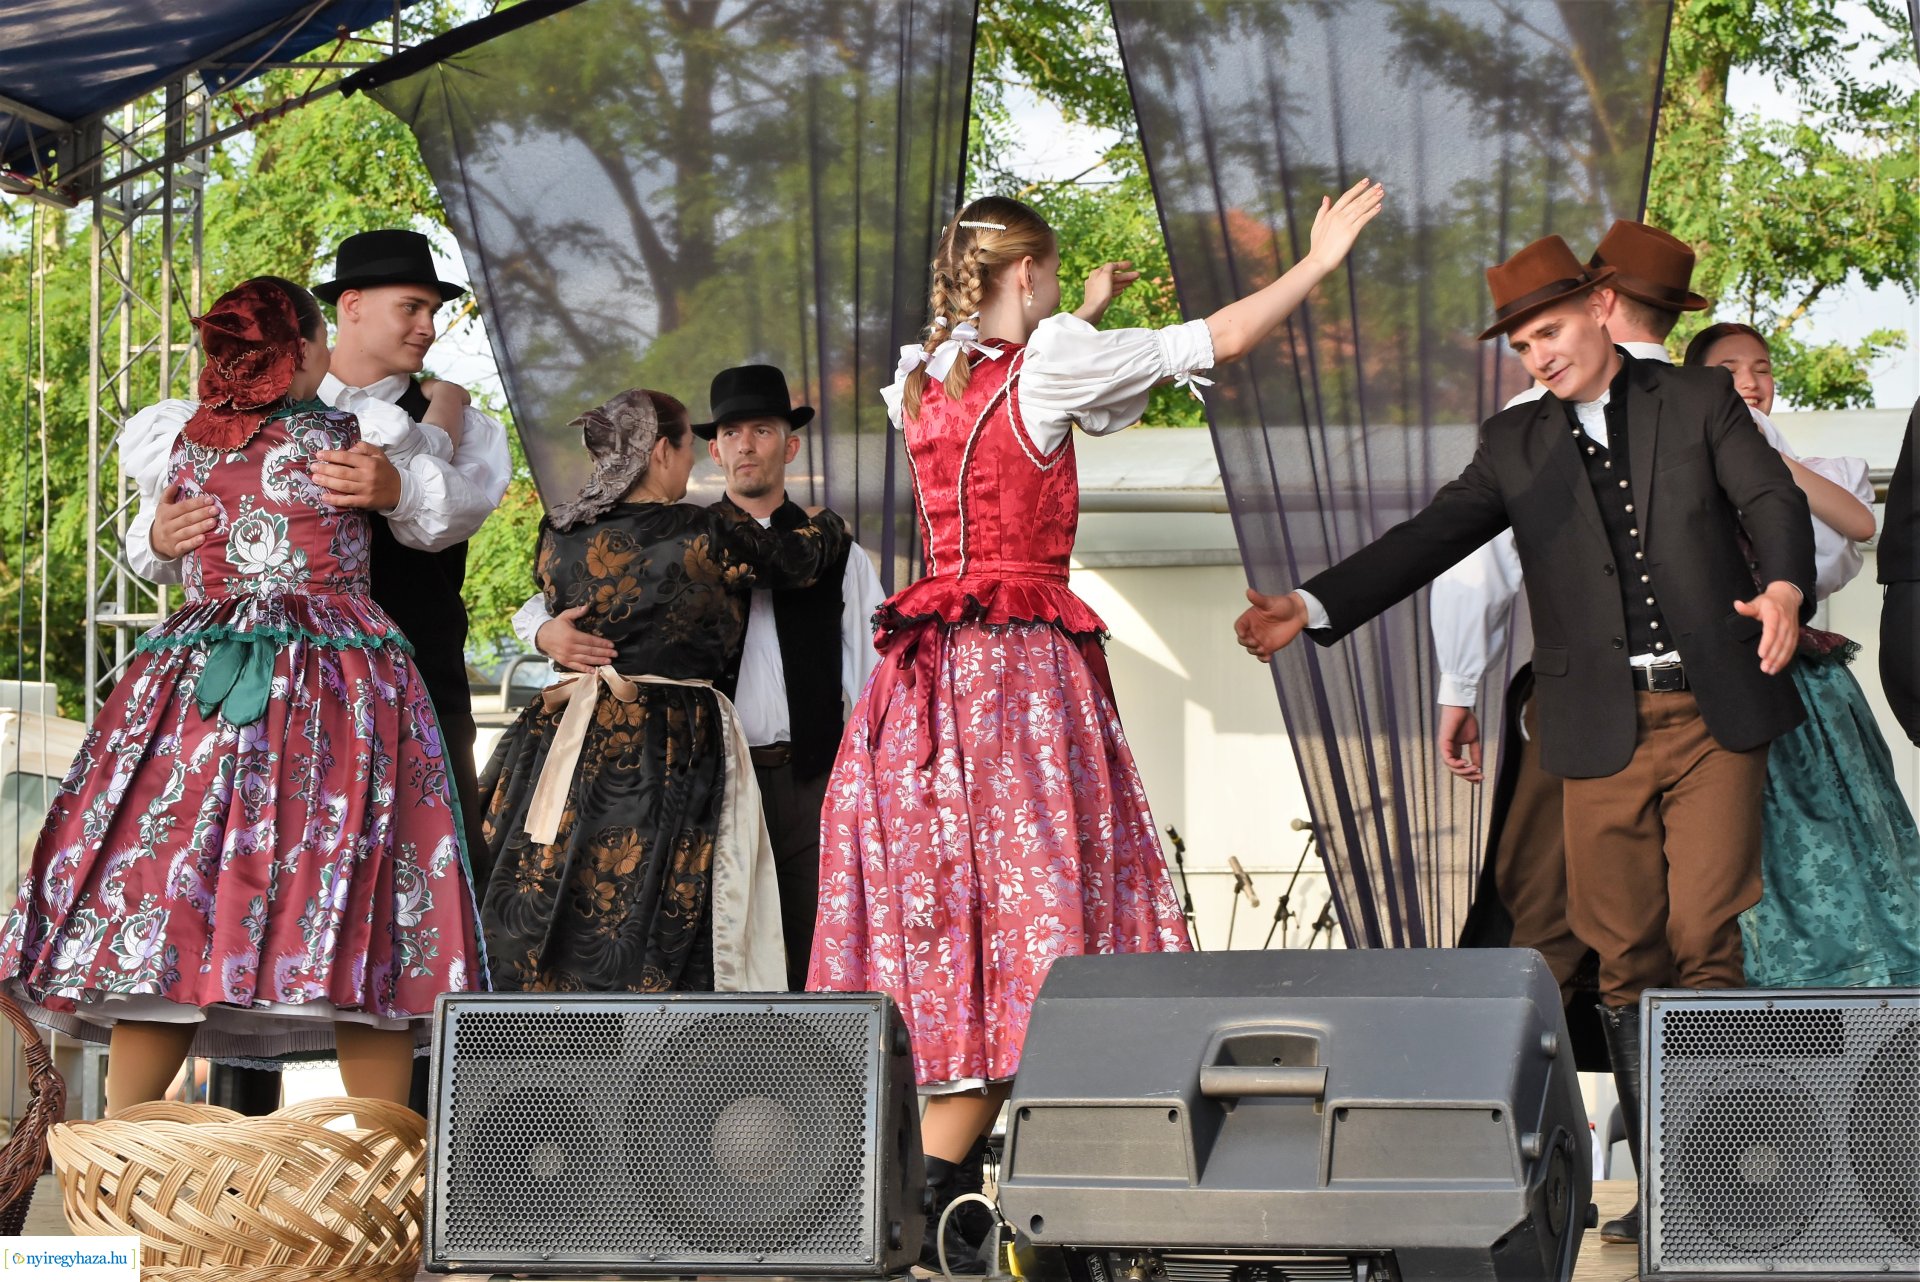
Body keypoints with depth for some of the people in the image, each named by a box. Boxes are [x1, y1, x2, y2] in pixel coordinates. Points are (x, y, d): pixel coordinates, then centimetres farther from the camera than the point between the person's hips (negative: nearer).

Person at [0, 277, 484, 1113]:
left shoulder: (173, 445, 8)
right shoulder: (353, 440, -3)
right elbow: (443, 441, 17)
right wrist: (445, 394, 37)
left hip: (194, 688, 4)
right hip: (335, 693, -4)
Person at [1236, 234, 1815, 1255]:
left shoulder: (1700, 403, 6)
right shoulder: (1516, 444, 13)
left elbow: (1772, 500, -6)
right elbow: (1429, 540, 5)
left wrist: (1784, 588, -28)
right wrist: (1310, 608, -9)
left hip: (1714, 716, -2)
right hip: (1602, 728, 2)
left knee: (1704, 940, -8)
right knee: (1626, 957, 1)